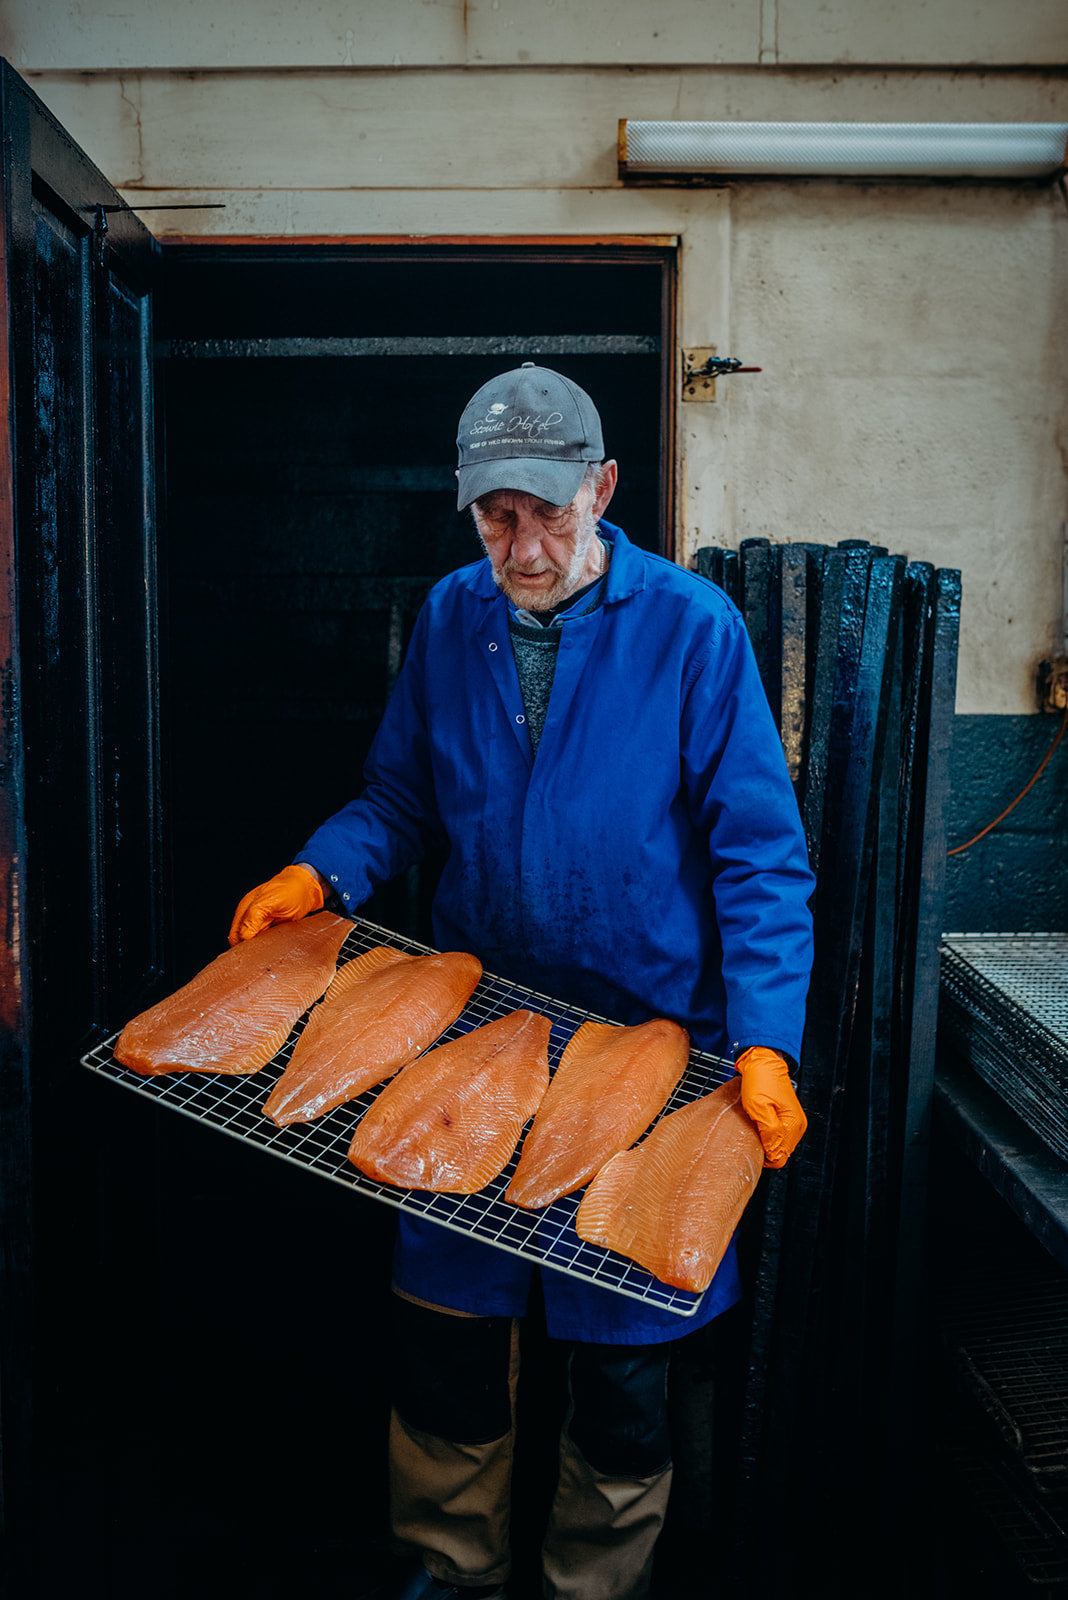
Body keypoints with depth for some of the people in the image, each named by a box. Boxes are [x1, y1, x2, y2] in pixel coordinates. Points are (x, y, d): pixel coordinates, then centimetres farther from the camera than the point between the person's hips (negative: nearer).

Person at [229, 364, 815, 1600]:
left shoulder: (690, 626, -12)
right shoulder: (451, 616, 1)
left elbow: (760, 859, -12)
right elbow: (403, 797, 9)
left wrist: (764, 1045, -22)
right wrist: (317, 874, -10)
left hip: (641, 1032, -3)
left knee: (619, 1345, 12)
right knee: (445, 1313, 14)